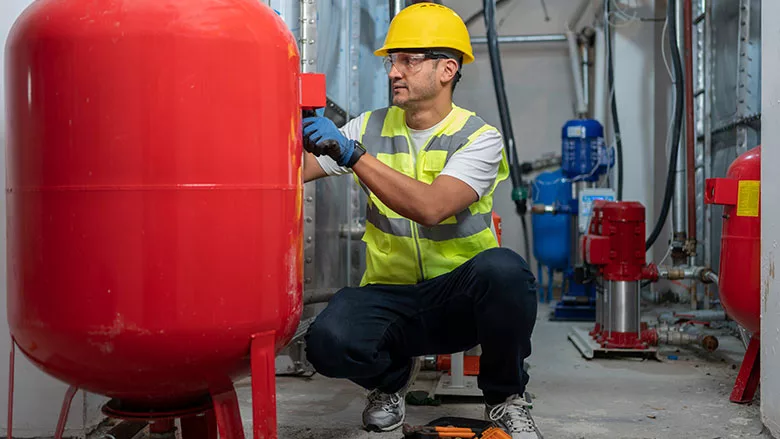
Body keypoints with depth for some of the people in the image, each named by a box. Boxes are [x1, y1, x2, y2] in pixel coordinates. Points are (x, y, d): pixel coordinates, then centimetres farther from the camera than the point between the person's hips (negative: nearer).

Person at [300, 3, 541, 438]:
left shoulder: (479, 137, -10)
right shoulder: (371, 127, 3)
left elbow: (430, 207, -27)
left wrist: (352, 154, -33)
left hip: (461, 296, -2)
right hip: (389, 297, 2)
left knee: (504, 269, -36)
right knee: (328, 342, -29)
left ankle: (506, 398, -6)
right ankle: (392, 376, 11)